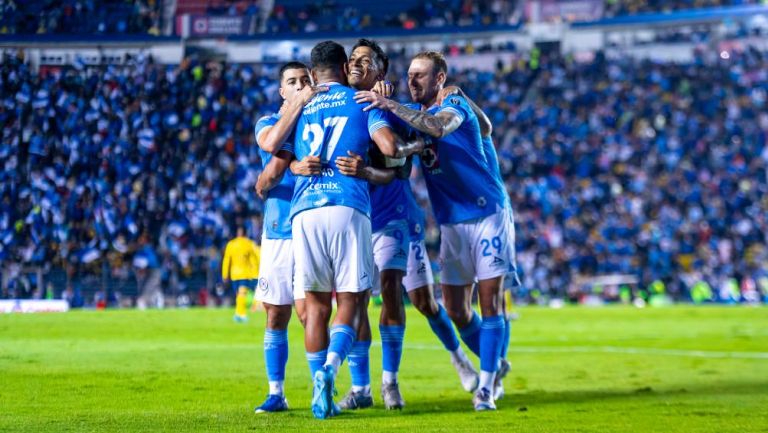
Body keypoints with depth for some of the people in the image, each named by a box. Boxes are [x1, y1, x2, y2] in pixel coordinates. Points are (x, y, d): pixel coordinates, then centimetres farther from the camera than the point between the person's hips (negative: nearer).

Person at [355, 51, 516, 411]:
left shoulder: (456, 106, -10)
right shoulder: (413, 115, 10)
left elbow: (438, 127, -33)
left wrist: (391, 106, -37)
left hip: (486, 215, -7)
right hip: (451, 223, 7)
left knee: (489, 301, -7)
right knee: (455, 309, 5)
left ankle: (486, 387, -5)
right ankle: (494, 365, 26)